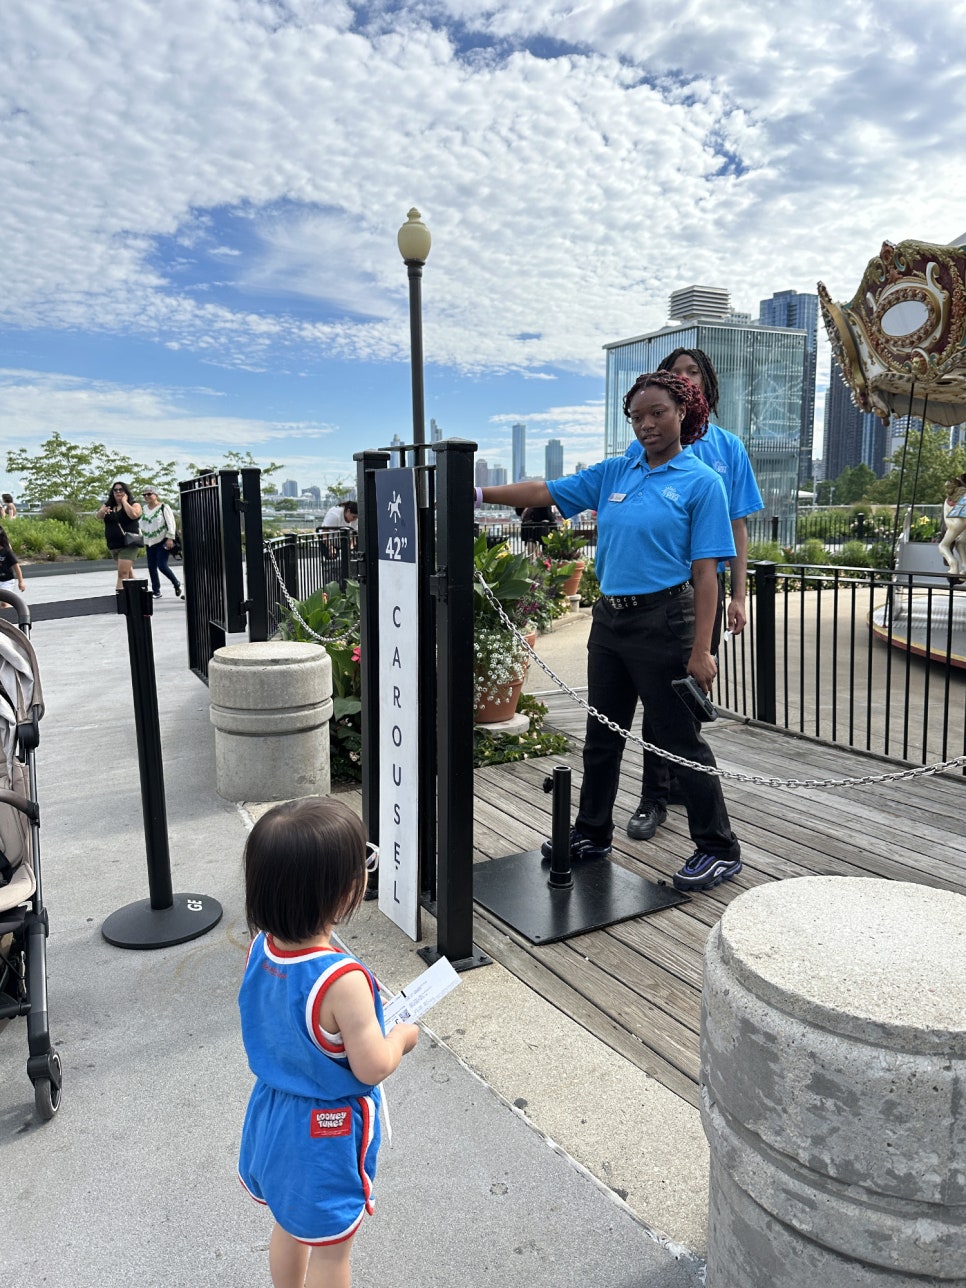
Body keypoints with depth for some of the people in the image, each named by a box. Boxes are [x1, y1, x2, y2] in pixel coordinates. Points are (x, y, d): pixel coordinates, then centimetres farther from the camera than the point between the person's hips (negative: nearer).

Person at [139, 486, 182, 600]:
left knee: (162, 566, -14)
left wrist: (170, 538, -16)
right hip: (149, 543, 7)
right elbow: (142, 525, 20)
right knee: (151, 567, 4)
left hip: (162, 542, -7)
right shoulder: (144, 509, 12)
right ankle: (156, 591, 12)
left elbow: (171, 523, -10)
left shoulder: (163, 507, -6)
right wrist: (143, 539, 15)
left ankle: (177, 584, 8)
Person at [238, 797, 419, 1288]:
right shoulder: (343, 981, -37)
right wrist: (403, 1036, -7)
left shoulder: (259, 949, -14)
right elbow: (372, 1067, -26)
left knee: (289, 1226, 30)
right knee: (330, 1249, 19)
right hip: (326, 1134, -6)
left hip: (271, 1114, 7)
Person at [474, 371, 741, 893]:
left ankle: (719, 849, 17)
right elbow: (546, 491, 9)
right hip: (610, 616, 6)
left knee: (680, 739, 0)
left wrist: (701, 650, -15)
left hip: (664, 619, -6)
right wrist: (481, 493, -1)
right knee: (602, 734, 16)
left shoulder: (701, 482, -5)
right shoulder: (614, 473, 11)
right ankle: (591, 834, 33)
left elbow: (705, 572, -10)